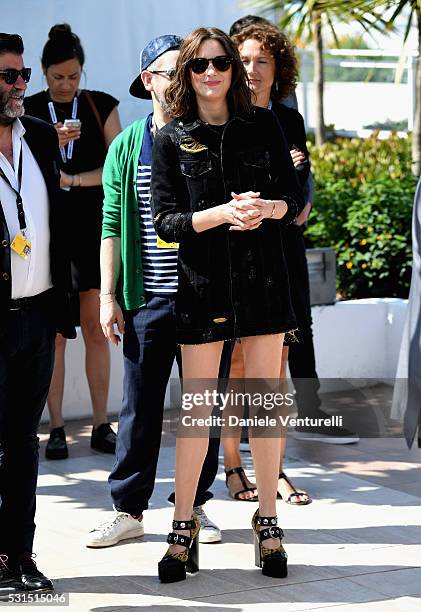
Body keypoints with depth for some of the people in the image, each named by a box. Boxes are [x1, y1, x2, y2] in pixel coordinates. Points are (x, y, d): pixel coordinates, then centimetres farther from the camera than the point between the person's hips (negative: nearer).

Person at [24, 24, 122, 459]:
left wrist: (75, 179, -15)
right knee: (53, 331, -2)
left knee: (95, 329, 1)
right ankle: (56, 428, 2)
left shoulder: (102, 106, 6)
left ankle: (101, 425, 6)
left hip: (93, 228, 0)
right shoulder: (28, 111, 5)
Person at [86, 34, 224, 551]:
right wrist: (108, 297, -1)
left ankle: (195, 504, 20)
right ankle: (128, 509, 13)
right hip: (147, 300, 0)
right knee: (139, 409, 3)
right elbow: (112, 225, 6)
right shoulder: (127, 147, 6)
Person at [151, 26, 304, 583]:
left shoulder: (263, 125, 6)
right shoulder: (172, 139, 1)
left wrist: (266, 208, -15)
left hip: (263, 280, 1)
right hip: (203, 281, -1)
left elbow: (294, 198, 7)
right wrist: (223, 213, -20)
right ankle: (183, 528, 13)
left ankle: (268, 523, 16)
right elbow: (166, 221, -4)